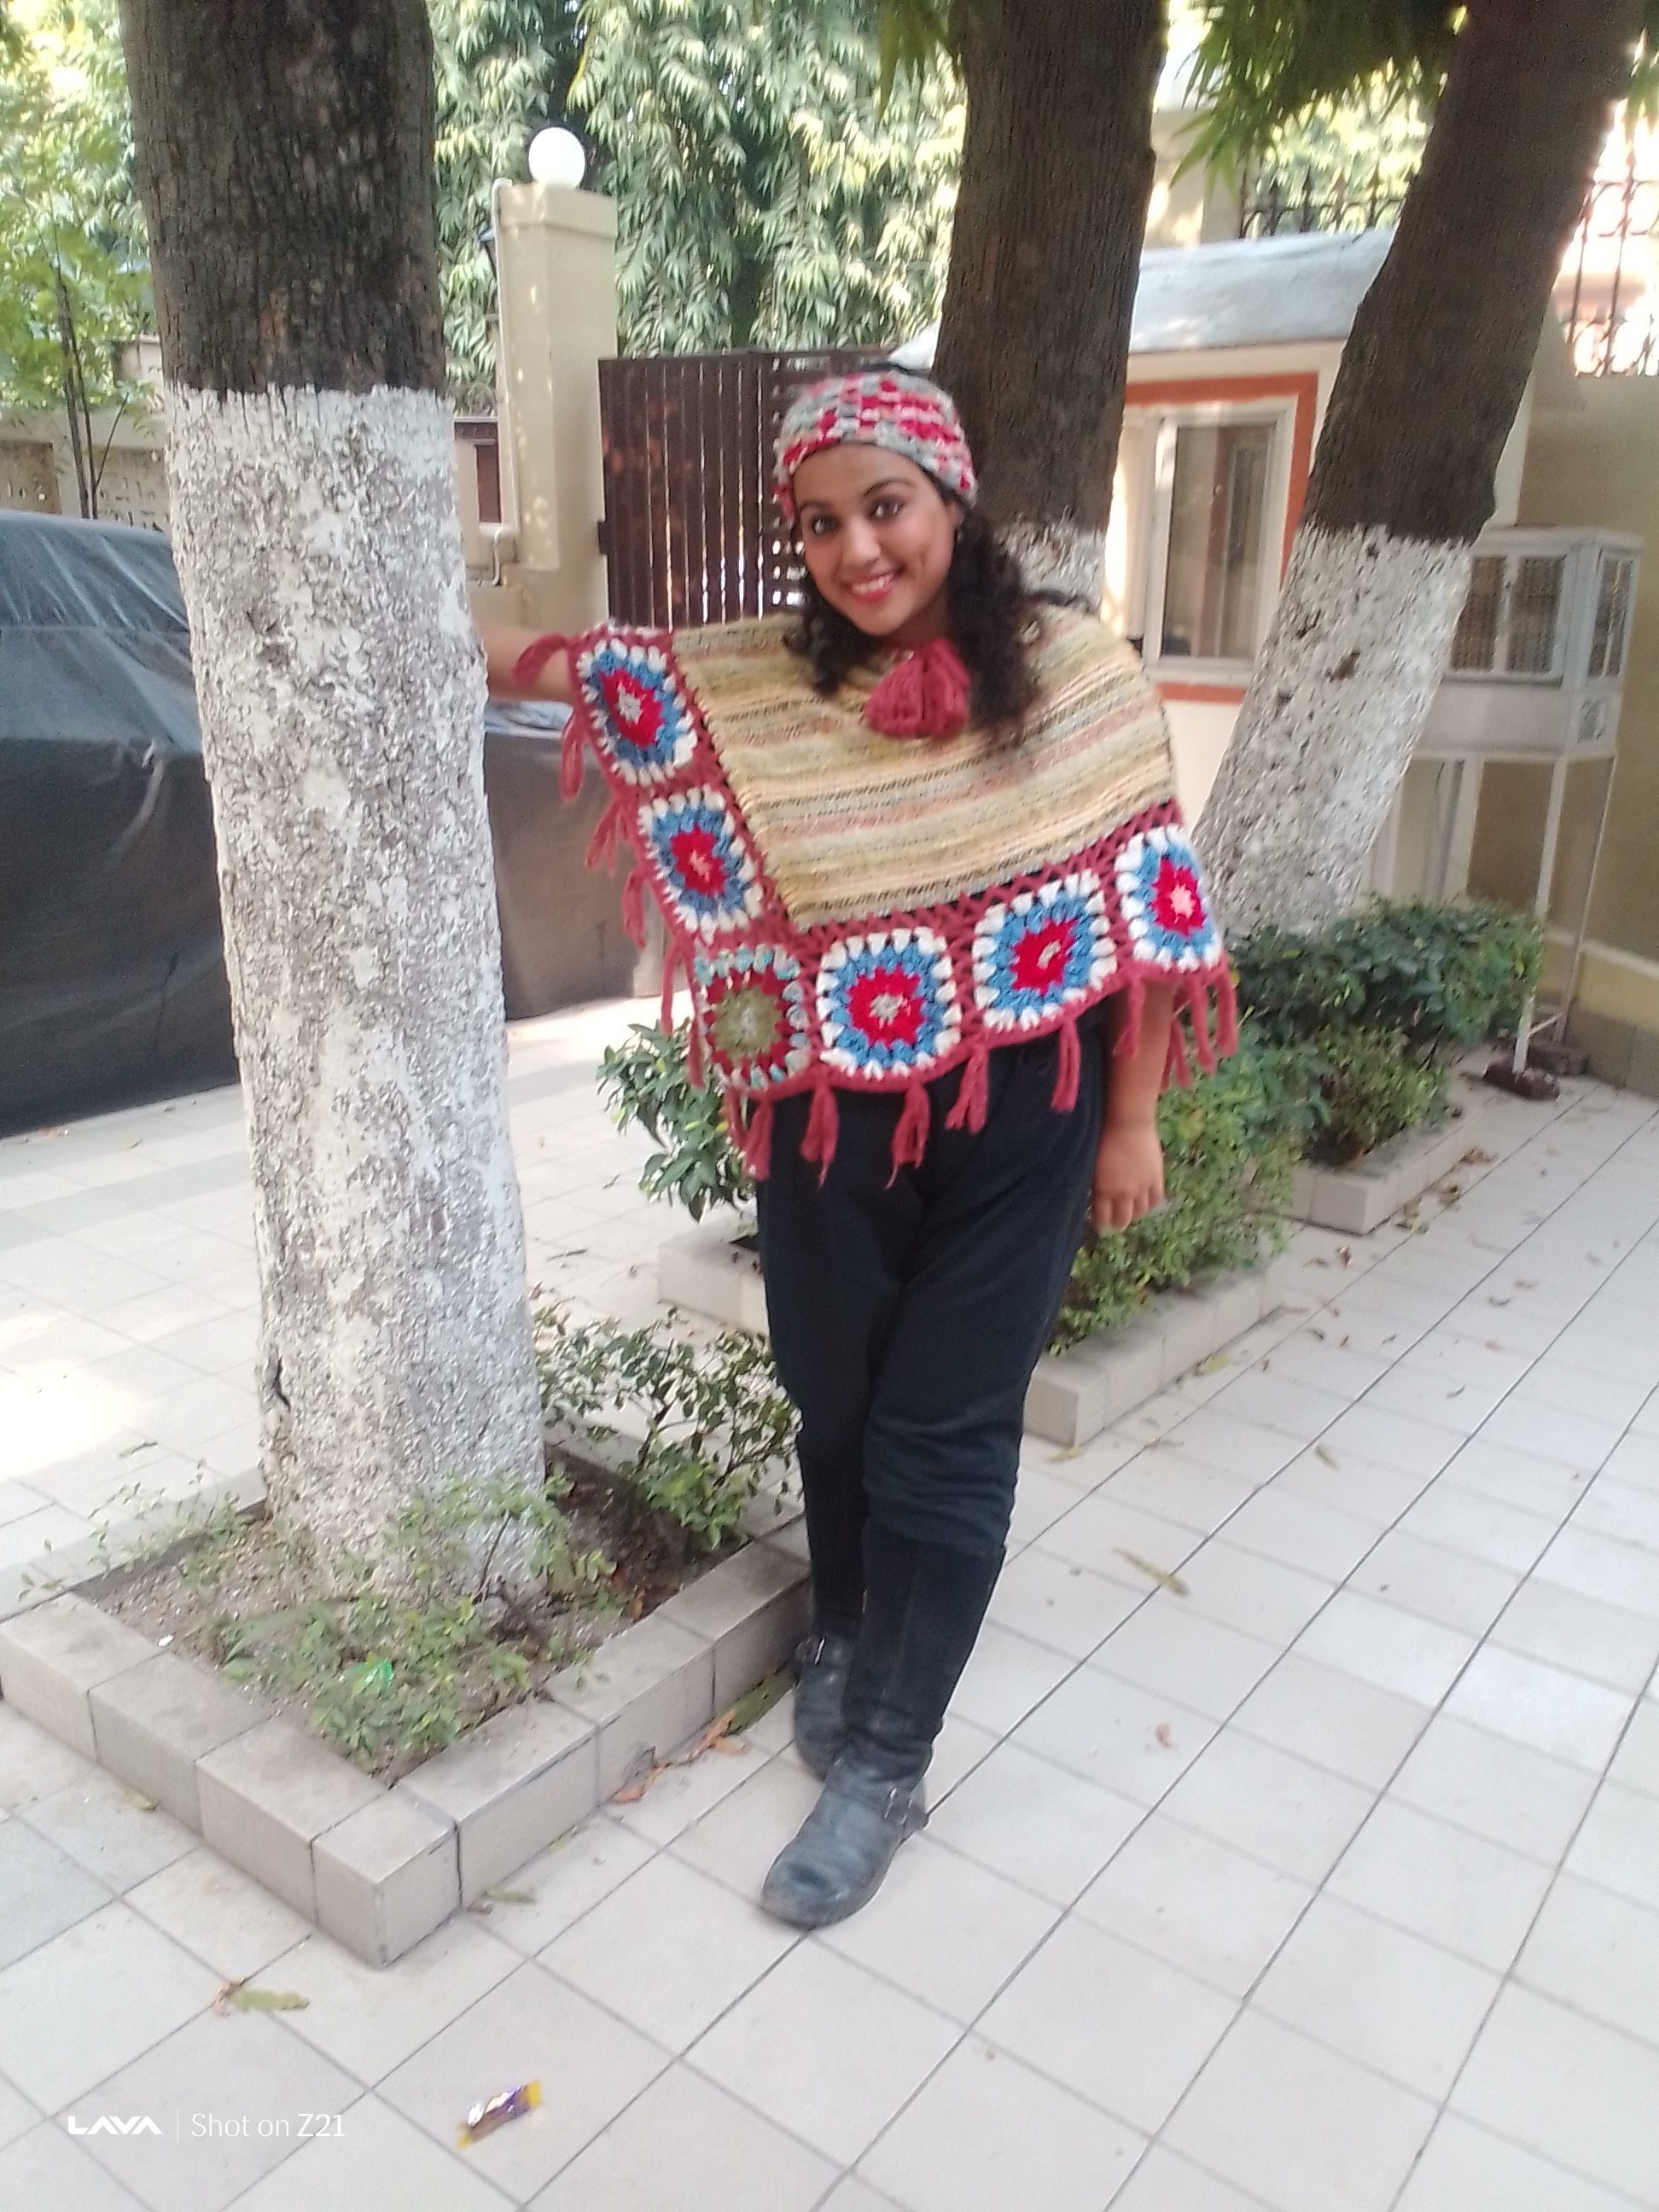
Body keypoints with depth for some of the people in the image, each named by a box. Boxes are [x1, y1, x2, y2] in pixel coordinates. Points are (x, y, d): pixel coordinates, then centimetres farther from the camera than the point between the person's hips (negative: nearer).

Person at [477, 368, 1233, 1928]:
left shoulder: (1079, 671, -8)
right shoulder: (762, 682, -3)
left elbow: (1152, 904, -4)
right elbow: (595, 667, 5)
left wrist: (1131, 1121, -3)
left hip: (1020, 1120, -2)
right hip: (833, 1125, 2)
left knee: (942, 1433, 6)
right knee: (836, 1407, 18)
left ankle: (886, 1763, 24)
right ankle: (845, 1638, 47)